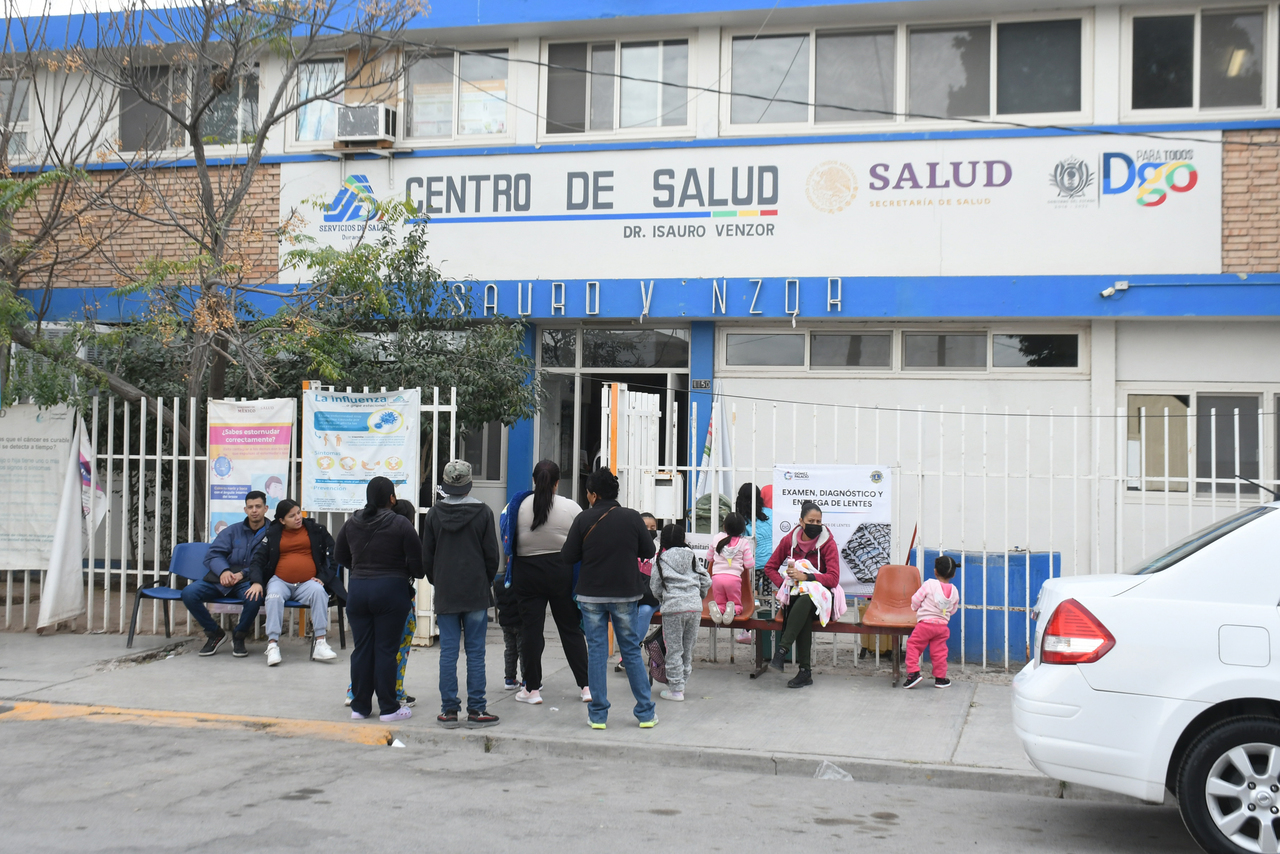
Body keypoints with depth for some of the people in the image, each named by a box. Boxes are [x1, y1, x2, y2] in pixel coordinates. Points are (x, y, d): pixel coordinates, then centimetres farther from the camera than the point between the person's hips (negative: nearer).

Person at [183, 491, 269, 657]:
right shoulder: (233, 531, 15)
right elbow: (212, 555, 6)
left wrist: (243, 574, -20)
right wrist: (223, 571, -15)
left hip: (249, 581, -4)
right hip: (221, 580, 4)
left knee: (254, 597, -39)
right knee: (189, 593, -21)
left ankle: (239, 636, -7)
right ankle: (215, 633, 1)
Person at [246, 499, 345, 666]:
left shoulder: (316, 530, 9)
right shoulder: (272, 533, 10)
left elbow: (333, 554, 9)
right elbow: (258, 559, 8)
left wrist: (324, 577, -4)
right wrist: (256, 581, -9)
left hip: (308, 582, 0)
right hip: (280, 581, 0)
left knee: (318, 591, -33)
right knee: (274, 596, -34)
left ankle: (320, 643, -34)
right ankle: (272, 645, -34)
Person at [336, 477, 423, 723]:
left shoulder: (352, 523, 6)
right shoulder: (400, 524, -9)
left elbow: (339, 555, 17)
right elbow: (416, 560, -9)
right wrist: (413, 575, 11)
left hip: (357, 590, 4)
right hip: (391, 591, -4)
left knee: (361, 649, 10)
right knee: (386, 650, 0)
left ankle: (360, 706, 16)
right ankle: (388, 708, 6)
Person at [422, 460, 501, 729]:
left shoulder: (434, 513, 0)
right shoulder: (483, 512, -4)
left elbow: (426, 557, 5)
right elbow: (492, 555, -1)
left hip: (445, 594, 1)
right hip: (476, 594, -1)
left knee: (448, 651, 4)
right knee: (475, 652, 2)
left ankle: (449, 710, 5)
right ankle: (476, 710, 4)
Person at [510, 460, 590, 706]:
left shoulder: (520, 506, -6)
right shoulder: (571, 508, -6)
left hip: (527, 572, 0)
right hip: (561, 572, 1)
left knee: (531, 628, 5)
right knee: (571, 628, 9)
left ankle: (532, 689, 9)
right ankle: (585, 686, 12)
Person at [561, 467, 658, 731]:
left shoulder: (584, 519, -7)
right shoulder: (632, 517, -3)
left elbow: (568, 557, -6)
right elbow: (649, 551, 3)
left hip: (591, 595, -1)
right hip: (625, 594, 1)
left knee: (596, 652, 5)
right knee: (632, 652, 9)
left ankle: (598, 714, 7)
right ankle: (646, 713, 12)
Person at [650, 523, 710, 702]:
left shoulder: (661, 559, 1)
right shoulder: (691, 556, 11)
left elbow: (655, 588, 1)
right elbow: (706, 582, 9)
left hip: (673, 608, -4)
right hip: (695, 607, 4)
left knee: (674, 649, 2)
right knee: (688, 649, 14)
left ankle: (676, 689, 4)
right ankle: (681, 683, 22)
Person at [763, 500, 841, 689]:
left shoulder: (828, 543, -6)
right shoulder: (789, 540, 3)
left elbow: (833, 579, -14)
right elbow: (770, 567, 12)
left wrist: (806, 577, -26)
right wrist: (783, 584, -7)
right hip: (795, 594, 2)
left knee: (804, 602, -40)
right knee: (804, 614, -36)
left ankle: (781, 651, -44)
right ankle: (805, 670, -38)